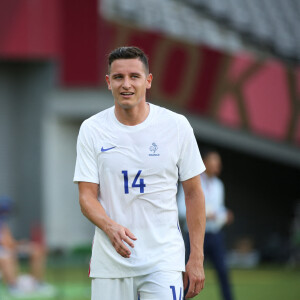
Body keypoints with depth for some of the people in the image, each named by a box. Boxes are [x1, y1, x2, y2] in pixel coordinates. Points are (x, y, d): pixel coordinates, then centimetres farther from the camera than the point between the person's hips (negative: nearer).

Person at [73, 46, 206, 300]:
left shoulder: (176, 125, 0)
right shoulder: (92, 129, 2)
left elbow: (193, 193, 5)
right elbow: (87, 196, 0)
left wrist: (196, 258, 1)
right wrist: (111, 227, -21)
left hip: (164, 261, -1)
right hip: (110, 260, 2)